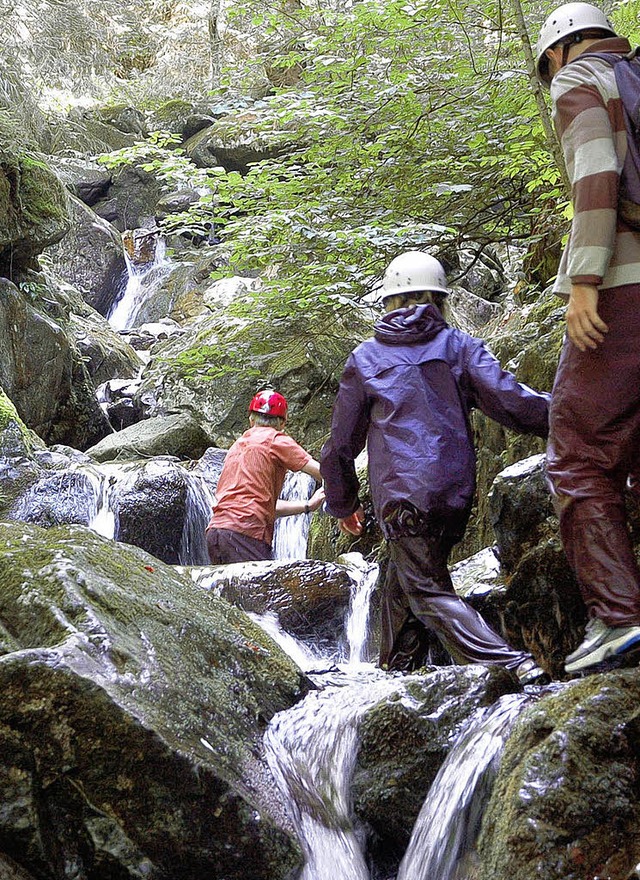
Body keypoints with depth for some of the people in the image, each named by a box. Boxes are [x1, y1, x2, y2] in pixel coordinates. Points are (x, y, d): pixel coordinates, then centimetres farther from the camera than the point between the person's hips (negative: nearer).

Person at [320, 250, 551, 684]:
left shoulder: (365, 359, 10)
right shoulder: (459, 346, 9)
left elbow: (340, 444, 14)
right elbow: (510, 401, -7)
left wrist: (343, 504, 27)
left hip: (402, 496, -3)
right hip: (457, 494, 3)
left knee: (429, 593, -4)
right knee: (400, 585, 20)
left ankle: (512, 664, -22)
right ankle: (396, 672, 28)